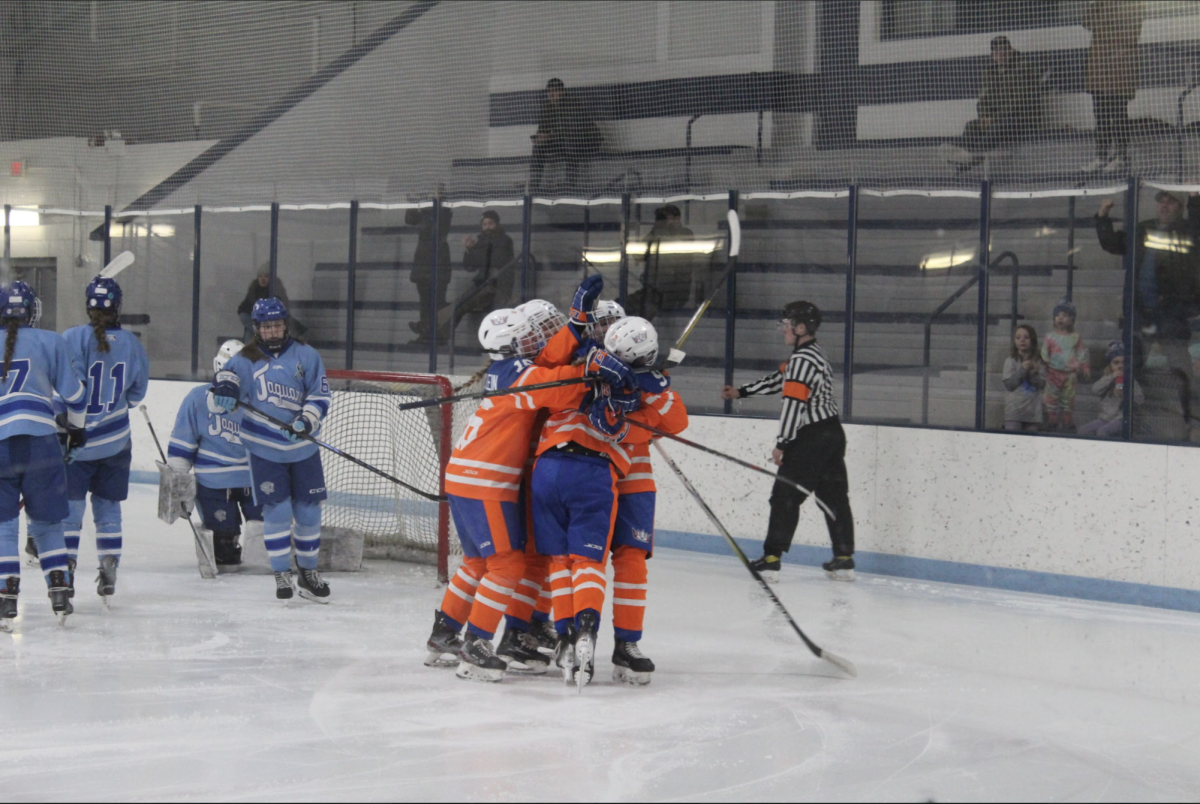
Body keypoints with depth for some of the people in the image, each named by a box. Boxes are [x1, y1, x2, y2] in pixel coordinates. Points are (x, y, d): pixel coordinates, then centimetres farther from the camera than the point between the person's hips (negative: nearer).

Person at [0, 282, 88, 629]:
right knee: (47, 523, 13)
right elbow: (74, 392, 10)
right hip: (40, 441, 0)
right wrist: (76, 427, 26)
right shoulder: (50, 342, 8)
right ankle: (59, 592, 7)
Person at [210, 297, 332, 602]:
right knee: (276, 511, -4)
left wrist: (307, 420, -16)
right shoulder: (246, 359, 5)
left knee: (308, 510, 6)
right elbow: (228, 374, -10)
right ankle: (282, 574, 8)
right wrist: (224, 386, -33)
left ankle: (308, 571, 22)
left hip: (302, 447, 1)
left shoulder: (305, 356, 3)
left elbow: (320, 394, 0)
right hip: (264, 448, -1)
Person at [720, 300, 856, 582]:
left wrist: (782, 443, -19)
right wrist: (740, 392, 27)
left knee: (786, 495, -7)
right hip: (832, 433, 10)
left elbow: (794, 402, -21)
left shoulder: (803, 359, -16)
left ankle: (771, 560, -8)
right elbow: (779, 379, 25)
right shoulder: (812, 355, 16)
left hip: (811, 438, -10)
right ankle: (844, 559, 11)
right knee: (834, 495, 10)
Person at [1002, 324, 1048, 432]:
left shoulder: (1038, 361, 3)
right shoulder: (1010, 361, -2)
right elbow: (1008, 385, -8)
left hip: (1033, 411, 2)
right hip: (1014, 410, -2)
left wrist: (1034, 373, -16)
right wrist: (1022, 370, -16)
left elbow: (1042, 384, 1)